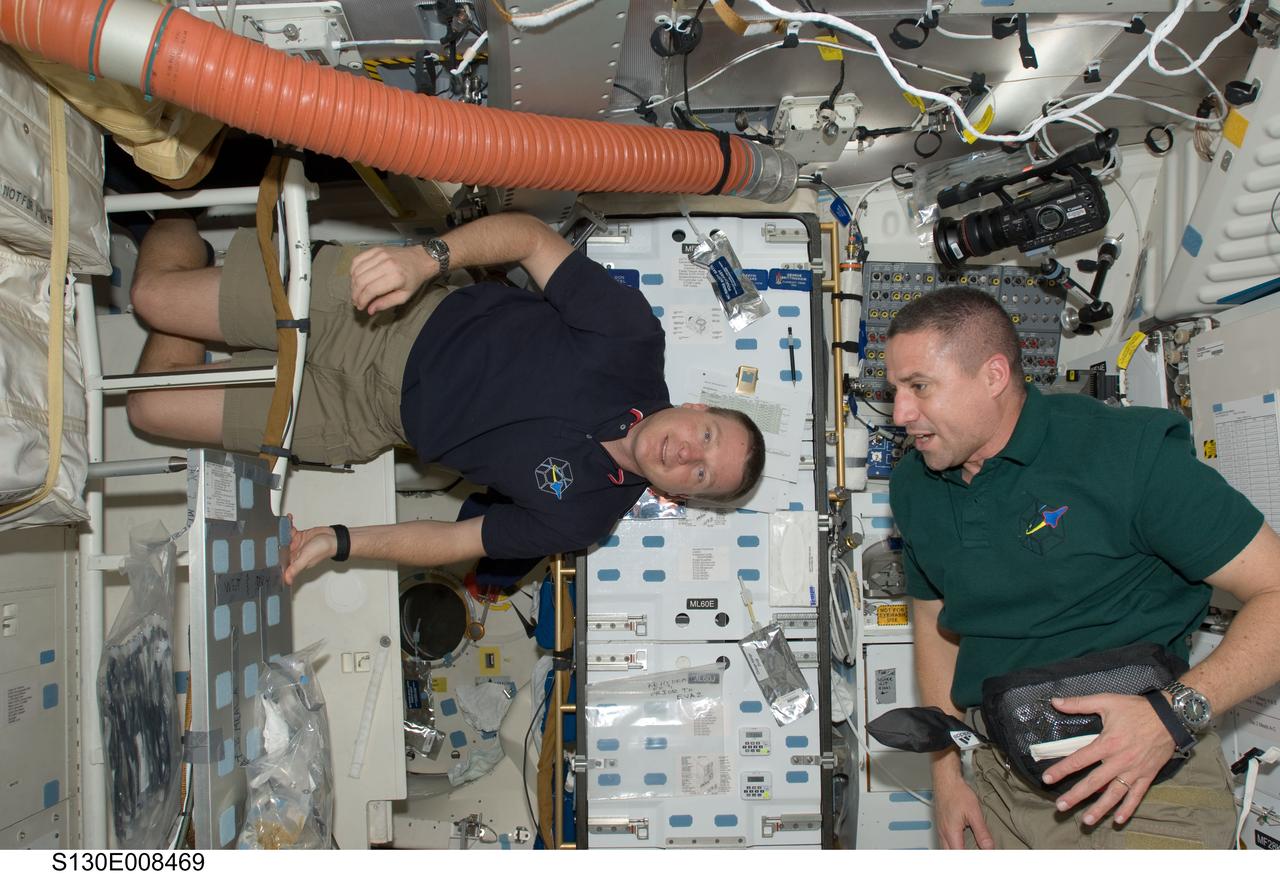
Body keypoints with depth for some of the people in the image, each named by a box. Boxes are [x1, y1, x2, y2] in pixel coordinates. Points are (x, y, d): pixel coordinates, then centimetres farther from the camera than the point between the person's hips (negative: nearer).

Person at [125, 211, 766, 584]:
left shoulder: (581, 517, -14)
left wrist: (336, 541, -13)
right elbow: (531, 237, -15)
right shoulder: (635, 337, -17)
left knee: (151, 407, -6)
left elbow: (454, 542, -6)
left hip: (365, 414, 0)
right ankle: (175, 216, 31)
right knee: (153, 295, -2)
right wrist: (427, 258, -32)